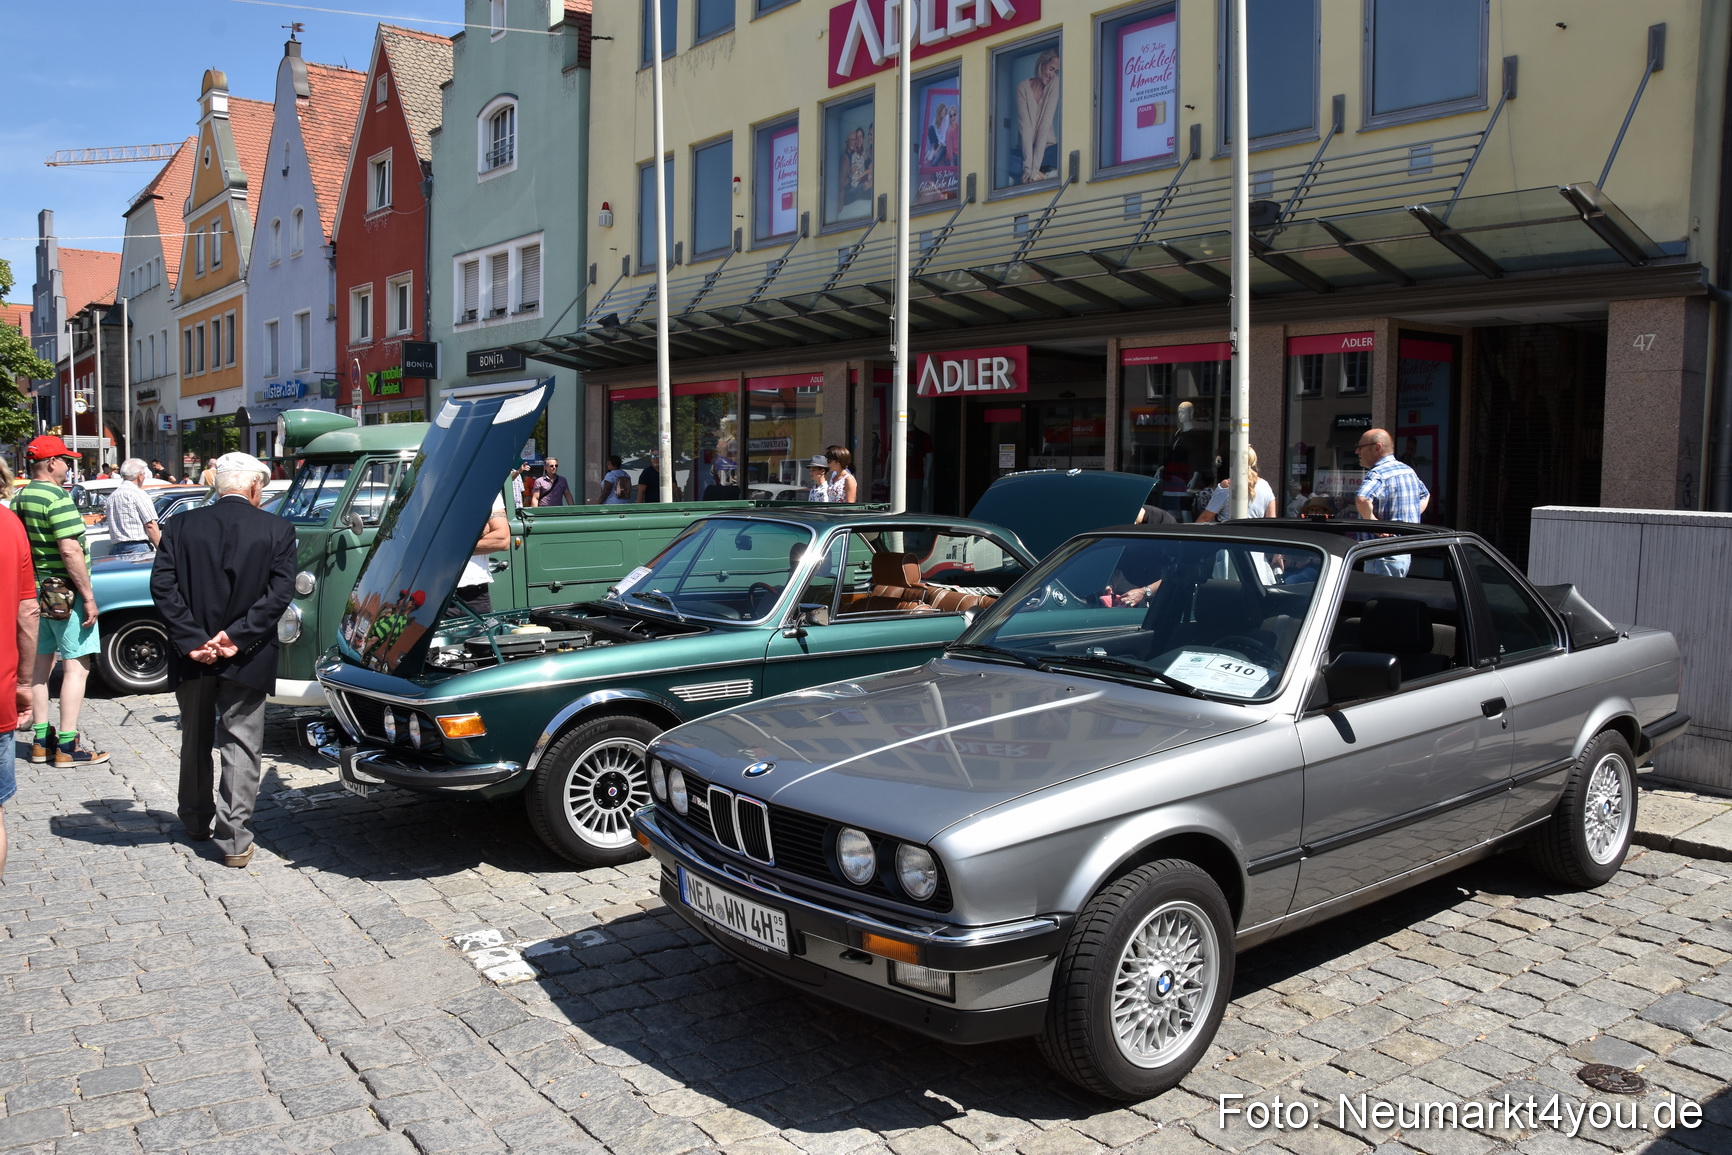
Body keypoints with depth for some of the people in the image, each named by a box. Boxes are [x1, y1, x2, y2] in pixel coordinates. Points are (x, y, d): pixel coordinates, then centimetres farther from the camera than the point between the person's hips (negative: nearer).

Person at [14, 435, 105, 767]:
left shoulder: (19, 499, 9)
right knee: (76, 666, -5)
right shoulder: (57, 498, -17)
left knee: (40, 664, 14)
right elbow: (70, 551, -22)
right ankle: (67, 747, -5)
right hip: (64, 592, -9)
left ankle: (42, 741, 20)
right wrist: (88, 596, -18)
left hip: (35, 592, 9)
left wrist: (29, 588, 22)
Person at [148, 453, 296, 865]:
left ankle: (197, 820, 35)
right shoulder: (277, 530, -5)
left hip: (192, 656, 2)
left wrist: (192, 640, -10)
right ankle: (234, 838, 1)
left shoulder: (182, 526, 1)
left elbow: (162, 586, -7)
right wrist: (237, 637, -12)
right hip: (247, 659, -2)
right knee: (241, 745, 4)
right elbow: (279, 592, -12)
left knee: (196, 740, 20)